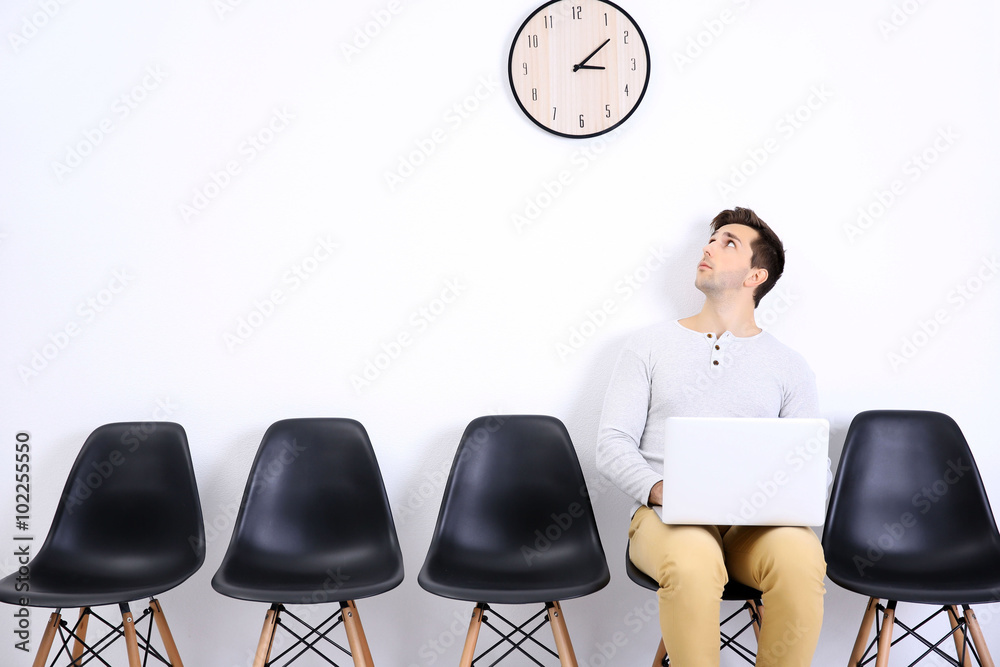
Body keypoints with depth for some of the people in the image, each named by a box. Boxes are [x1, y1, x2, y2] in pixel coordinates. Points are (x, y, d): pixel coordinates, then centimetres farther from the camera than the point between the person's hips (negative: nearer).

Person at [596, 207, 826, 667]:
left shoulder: (788, 366, 16)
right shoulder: (649, 346, 13)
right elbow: (612, 444, 4)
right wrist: (658, 488, -16)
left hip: (758, 522, 2)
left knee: (801, 560, -33)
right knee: (692, 562, -36)